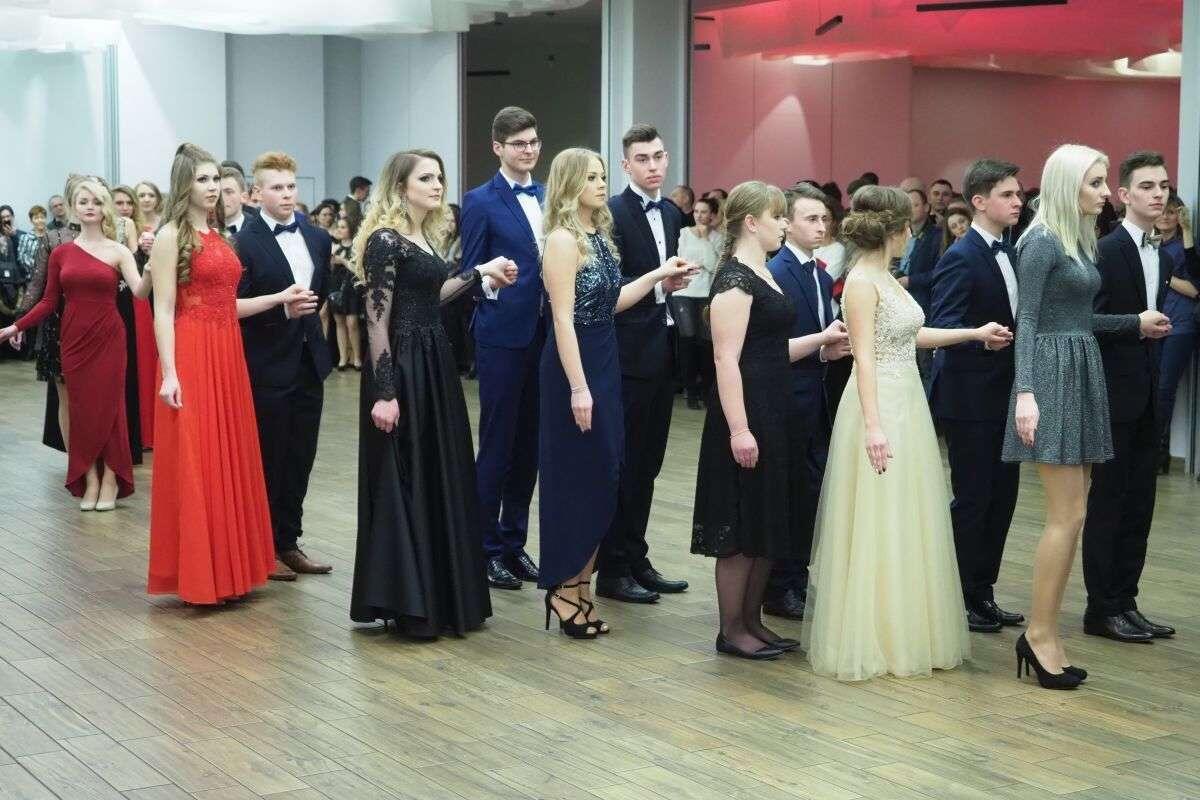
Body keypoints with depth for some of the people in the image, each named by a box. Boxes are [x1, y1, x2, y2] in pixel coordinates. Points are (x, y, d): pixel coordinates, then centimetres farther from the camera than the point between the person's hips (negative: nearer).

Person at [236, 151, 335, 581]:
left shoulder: (318, 238, 8)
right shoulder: (245, 242, -11)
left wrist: (309, 317, 5)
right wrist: (282, 306, -25)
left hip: (308, 362, 6)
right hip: (268, 367, -6)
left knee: (300, 459, 12)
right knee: (268, 461, 4)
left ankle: (289, 541, 24)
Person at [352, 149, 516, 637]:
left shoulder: (428, 236, 13)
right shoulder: (385, 240, -13)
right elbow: (377, 320, -16)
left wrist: (480, 272, 16)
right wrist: (384, 392, -20)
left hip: (435, 365, 9)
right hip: (401, 369, -9)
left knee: (441, 478, 11)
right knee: (403, 483, -2)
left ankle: (439, 595, 20)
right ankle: (405, 603, 6)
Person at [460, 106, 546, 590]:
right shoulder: (481, 202, -4)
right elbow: (470, 273, -5)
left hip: (545, 334, 6)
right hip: (503, 336, -5)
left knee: (529, 446, 11)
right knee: (497, 446, 0)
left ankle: (514, 542, 22)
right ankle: (486, 549, 10)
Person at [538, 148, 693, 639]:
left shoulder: (599, 235, 12)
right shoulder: (563, 239, -14)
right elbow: (563, 318, -19)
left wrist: (657, 276, 12)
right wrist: (578, 387, -22)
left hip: (604, 362, 9)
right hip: (575, 365, -9)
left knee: (601, 478, 11)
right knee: (576, 477, -2)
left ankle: (578, 585, 20)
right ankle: (565, 588, 9)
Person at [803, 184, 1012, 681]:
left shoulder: (885, 278, 12)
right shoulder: (861, 281, -14)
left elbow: (910, 336, 21)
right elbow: (864, 358, -19)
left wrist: (975, 333, 26)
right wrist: (873, 425, -24)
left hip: (907, 405, 9)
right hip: (879, 405, -9)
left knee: (906, 522, 14)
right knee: (875, 525, -1)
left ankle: (904, 632, 23)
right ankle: (869, 639, 8)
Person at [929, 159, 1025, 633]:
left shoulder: (1010, 255, 13)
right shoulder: (960, 258, -14)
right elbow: (941, 325, -22)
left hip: (1003, 396, 8)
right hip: (970, 399, -8)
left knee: (1001, 497, 12)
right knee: (972, 500, -1)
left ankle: (983, 594, 23)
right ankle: (960, 599, 10)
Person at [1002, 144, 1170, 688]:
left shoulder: (1079, 240, 14)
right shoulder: (1042, 242, -11)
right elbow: (1027, 321, -15)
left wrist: (1136, 323, 27)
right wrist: (1026, 393, -25)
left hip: (1081, 375, 9)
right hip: (1054, 376, -9)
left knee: (1070, 515, 8)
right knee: (1067, 515, -8)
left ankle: (1044, 632, 13)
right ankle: (1040, 633, 0)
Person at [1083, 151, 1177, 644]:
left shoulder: (1163, 257, 12)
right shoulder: (1108, 250, -12)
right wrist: (1137, 325, -25)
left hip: (1147, 399, 8)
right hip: (1115, 396, -8)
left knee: (1139, 505, 10)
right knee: (1108, 502, 0)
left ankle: (1125, 602, 19)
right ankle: (1102, 609, 7)